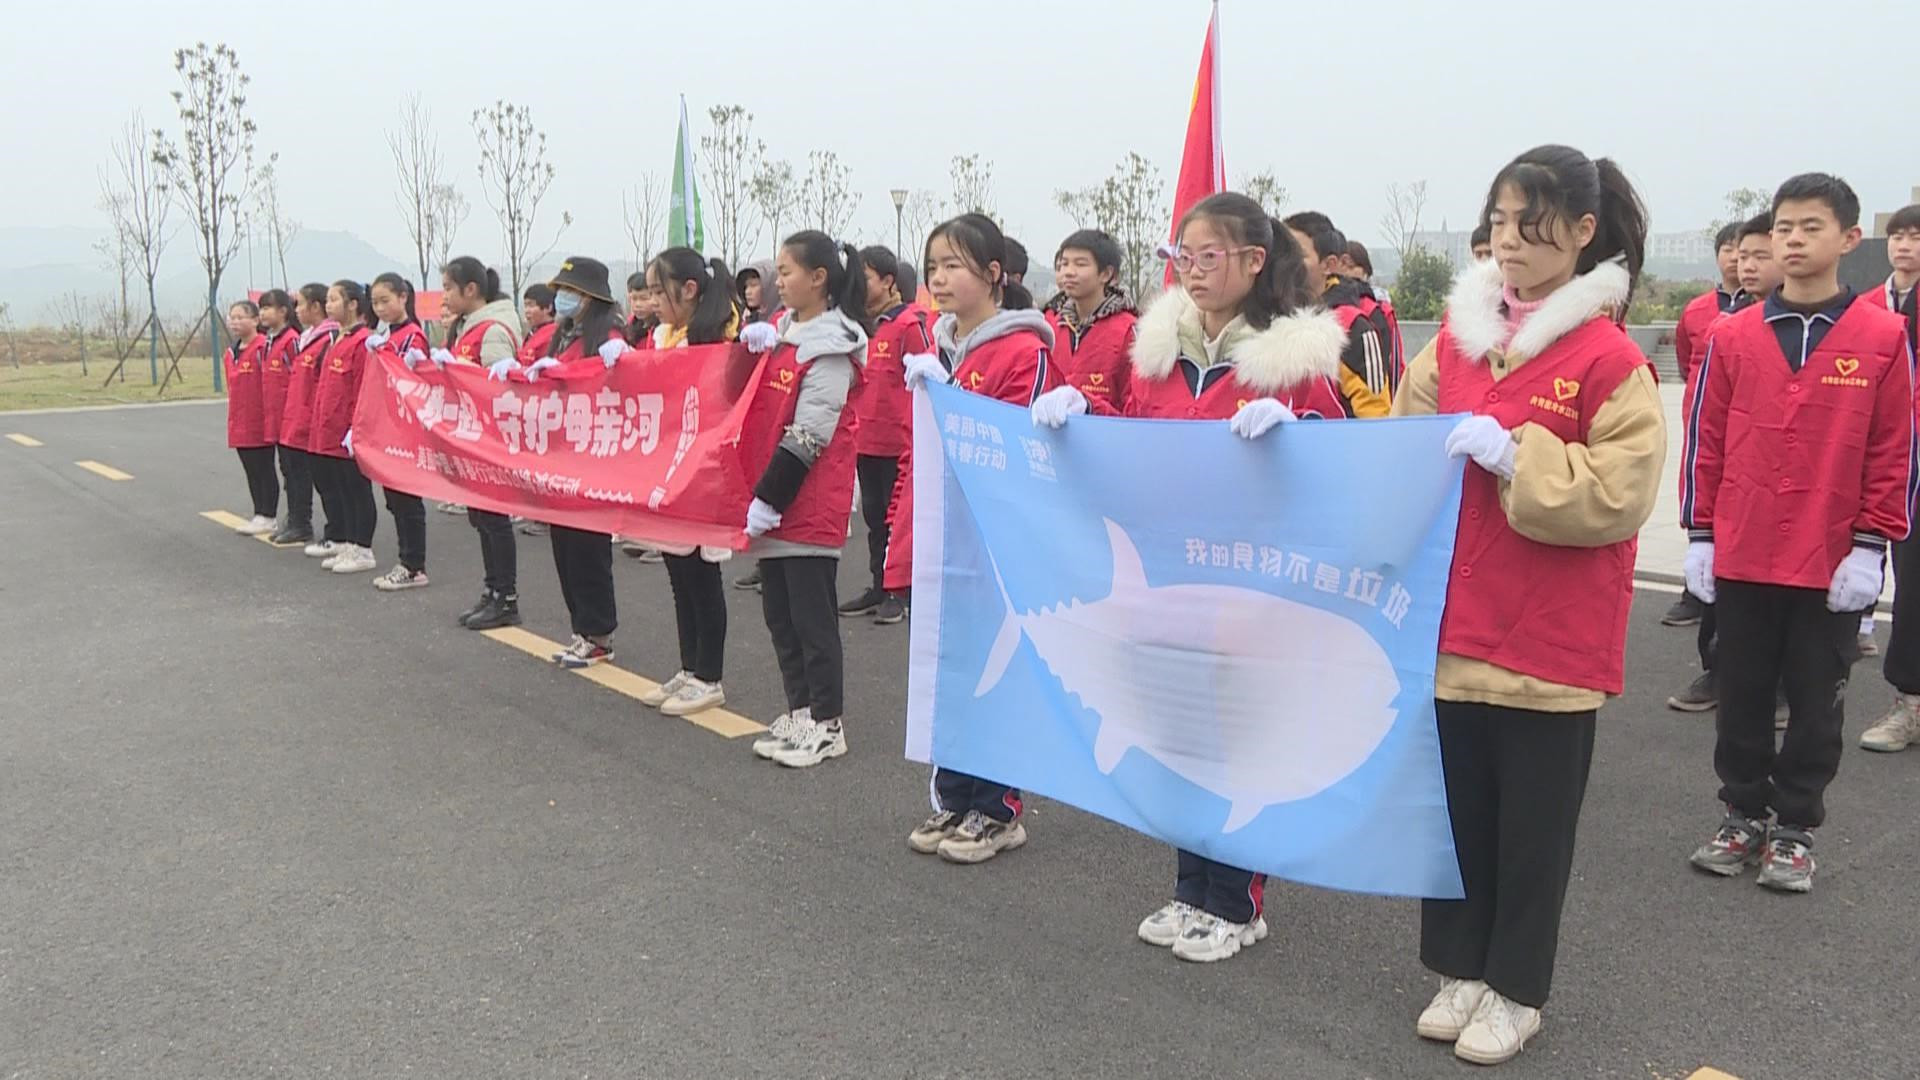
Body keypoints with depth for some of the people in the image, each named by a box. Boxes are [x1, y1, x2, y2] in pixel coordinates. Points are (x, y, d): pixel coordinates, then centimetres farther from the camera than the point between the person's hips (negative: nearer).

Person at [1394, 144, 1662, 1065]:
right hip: (1454, 619, 4)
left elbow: (1617, 495, -14)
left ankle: (1517, 990, 27)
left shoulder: (1610, 358, -9)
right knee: (1455, 806, 13)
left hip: (1551, 636, -4)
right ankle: (1459, 969, 31)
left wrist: (1514, 453, -22)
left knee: (1532, 820, 9)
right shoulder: (1455, 338, 6)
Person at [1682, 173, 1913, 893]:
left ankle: (1795, 828, 24)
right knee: (1742, 697, 12)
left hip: (1833, 566, -1)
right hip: (1741, 560, 2)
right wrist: (1700, 536, 2)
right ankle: (1744, 814, 27)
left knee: (1816, 702, 10)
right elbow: (1705, 440, 4)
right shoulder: (1733, 337, 2)